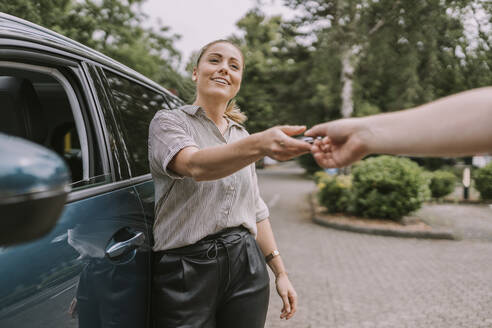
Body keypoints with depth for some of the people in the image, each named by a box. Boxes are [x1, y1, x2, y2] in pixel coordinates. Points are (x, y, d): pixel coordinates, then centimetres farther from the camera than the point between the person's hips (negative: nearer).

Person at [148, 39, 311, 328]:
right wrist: (260, 144, -42)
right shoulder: (169, 121, -3)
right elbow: (196, 166, -26)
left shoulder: (241, 135, 13)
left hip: (246, 267, 5)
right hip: (185, 271, -4)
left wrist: (280, 272, 10)